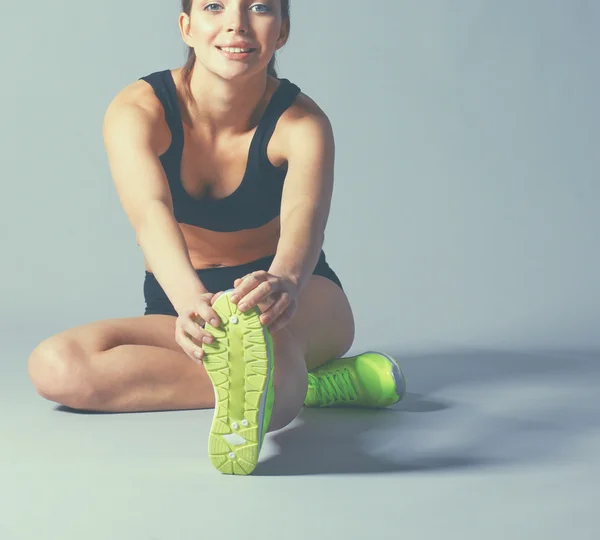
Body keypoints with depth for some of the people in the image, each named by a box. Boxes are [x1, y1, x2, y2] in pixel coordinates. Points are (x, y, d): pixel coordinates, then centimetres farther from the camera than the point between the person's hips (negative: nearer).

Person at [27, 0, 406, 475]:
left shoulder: (302, 123, -16)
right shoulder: (136, 111, -16)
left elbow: (303, 217, -37)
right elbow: (151, 212, -36)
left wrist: (284, 283, -62)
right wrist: (191, 301, -58)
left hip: (305, 300, -2)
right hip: (176, 304, 2)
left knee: (259, 316, -39)